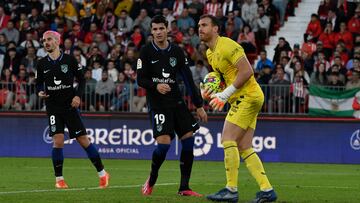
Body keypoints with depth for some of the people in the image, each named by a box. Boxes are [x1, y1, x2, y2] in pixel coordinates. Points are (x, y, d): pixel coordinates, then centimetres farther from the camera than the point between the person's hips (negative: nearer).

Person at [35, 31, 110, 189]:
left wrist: (78, 95, -11)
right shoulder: (42, 64, 4)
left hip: (70, 105, -1)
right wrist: (40, 92, -7)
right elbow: (39, 83, 14)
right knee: (58, 141, -12)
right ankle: (59, 179, 1)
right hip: (53, 107, 1)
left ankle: (102, 173, 11)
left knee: (83, 140, -1)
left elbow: (81, 79, 4)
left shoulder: (69, 60, -3)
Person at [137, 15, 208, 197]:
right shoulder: (146, 52, -3)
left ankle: (184, 188, 4)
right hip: (157, 104, -4)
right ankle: (151, 180, 7)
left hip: (176, 101, 4)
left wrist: (199, 106, 7)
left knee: (188, 140, -5)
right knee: (164, 142, -18)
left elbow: (188, 79, 9)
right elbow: (140, 80, -4)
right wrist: (156, 86, -25)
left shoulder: (177, 52, 6)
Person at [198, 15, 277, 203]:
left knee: (228, 139, -14)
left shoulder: (227, 46, -14)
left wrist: (225, 94, -19)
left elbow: (247, 71, -20)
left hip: (248, 96, -10)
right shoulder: (210, 53, 16)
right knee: (244, 148, 5)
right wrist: (209, 91, 6)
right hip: (242, 99, 10)